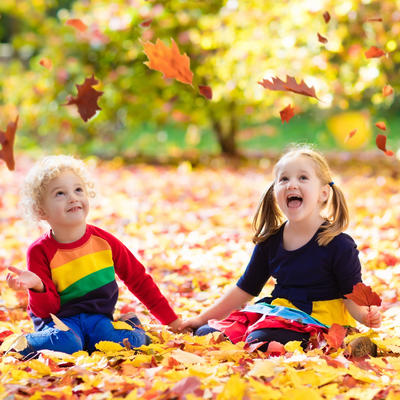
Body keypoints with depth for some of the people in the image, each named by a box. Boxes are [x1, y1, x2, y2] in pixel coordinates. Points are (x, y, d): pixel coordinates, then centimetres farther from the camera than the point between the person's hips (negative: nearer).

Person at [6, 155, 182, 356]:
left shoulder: (104, 241, 0)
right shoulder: (40, 252, -9)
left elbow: (139, 279, 10)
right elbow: (46, 311, -10)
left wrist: (172, 320, 11)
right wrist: (38, 287, -33)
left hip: (98, 317, 1)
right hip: (60, 319, -1)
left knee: (130, 341, -31)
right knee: (64, 344, -36)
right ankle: (25, 342, -9)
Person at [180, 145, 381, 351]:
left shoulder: (339, 245, -10)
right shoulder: (270, 242, 6)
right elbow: (245, 288, 15)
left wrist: (366, 315, -29)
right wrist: (202, 318, 14)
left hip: (316, 320, -6)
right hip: (277, 312, 6)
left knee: (261, 340, -33)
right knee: (206, 333, -9)